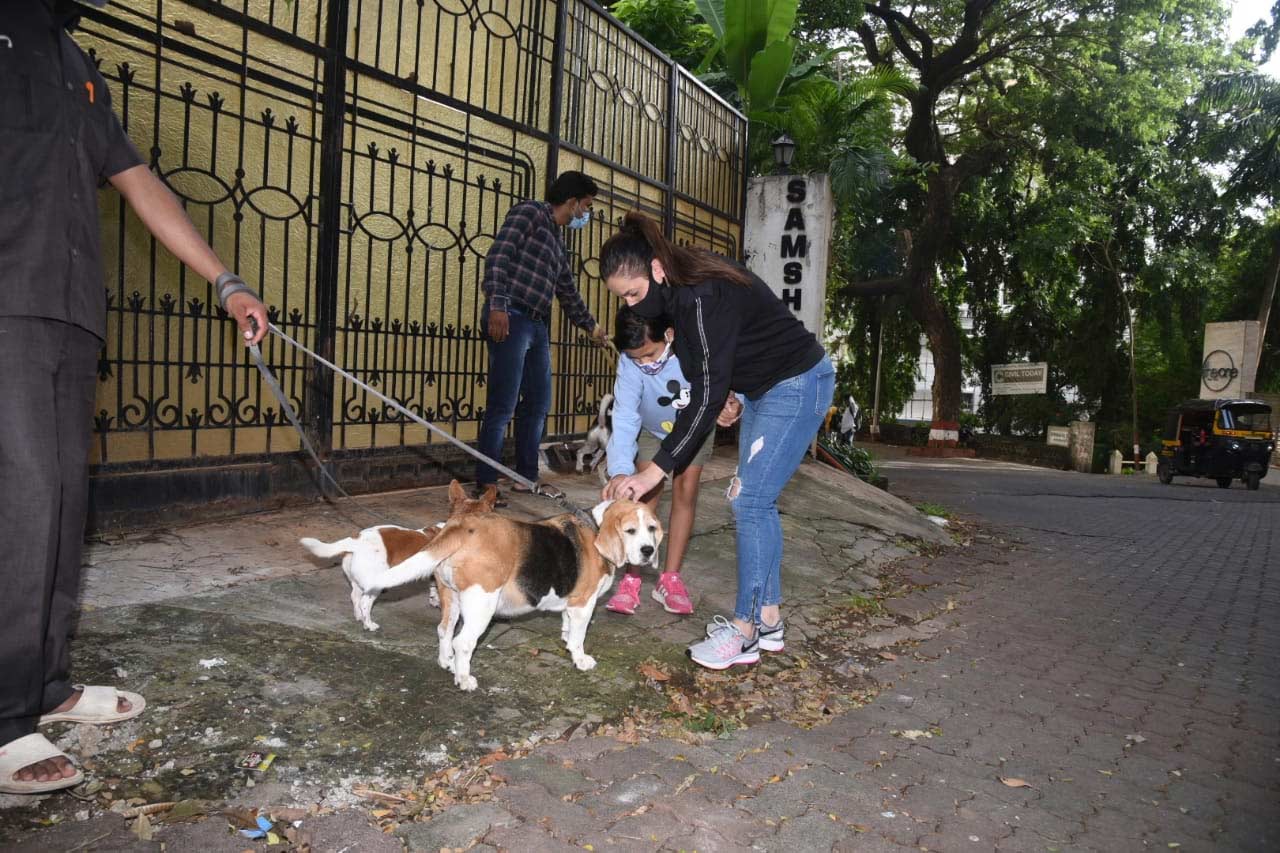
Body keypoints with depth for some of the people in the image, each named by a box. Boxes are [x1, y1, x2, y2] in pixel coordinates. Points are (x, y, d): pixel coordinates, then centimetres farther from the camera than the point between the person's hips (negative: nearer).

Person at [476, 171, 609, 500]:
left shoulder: (558, 243, 25)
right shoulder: (529, 212, 1)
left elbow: (568, 293, 34)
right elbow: (499, 254, -13)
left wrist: (591, 326, 44)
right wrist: (497, 304, -24)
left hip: (538, 326, 9)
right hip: (510, 319, -9)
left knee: (538, 404, 10)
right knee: (503, 406, -10)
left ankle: (526, 478, 20)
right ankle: (485, 483, -5)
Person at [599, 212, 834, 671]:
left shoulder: (705, 297, -30)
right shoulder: (681, 291, -2)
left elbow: (706, 397, -31)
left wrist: (655, 470, -29)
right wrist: (724, 395, -5)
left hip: (797, 386, -10)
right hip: (764, 389, 10)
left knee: (750, 500, -10)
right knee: (753, 500, 9)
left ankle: (744, 632, -1)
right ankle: (768, 620, 18)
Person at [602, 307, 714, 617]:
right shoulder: (629, 363, -35)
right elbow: (625, 417, -40)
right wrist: (620, 470, -52)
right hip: (651, 429, 0)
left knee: (685, 490, -6)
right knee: (648, 490, -8)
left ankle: (670, 578, 3)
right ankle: (632, 577, -2)